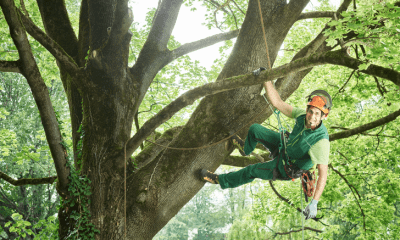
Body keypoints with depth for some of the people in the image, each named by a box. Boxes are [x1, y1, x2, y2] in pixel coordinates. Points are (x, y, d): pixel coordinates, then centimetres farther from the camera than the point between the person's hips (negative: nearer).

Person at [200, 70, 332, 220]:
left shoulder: (321, 141, -41)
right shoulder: (303, 115, -23)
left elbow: (323, 174, -42)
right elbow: (276, 102, -17)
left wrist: (314, 203, -49)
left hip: (285, 169, -6)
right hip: (284, 146, 6)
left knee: (252, 171, 9)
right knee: (255, 129, 12)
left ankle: (221, 181, 37)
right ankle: (246, 149, 49)